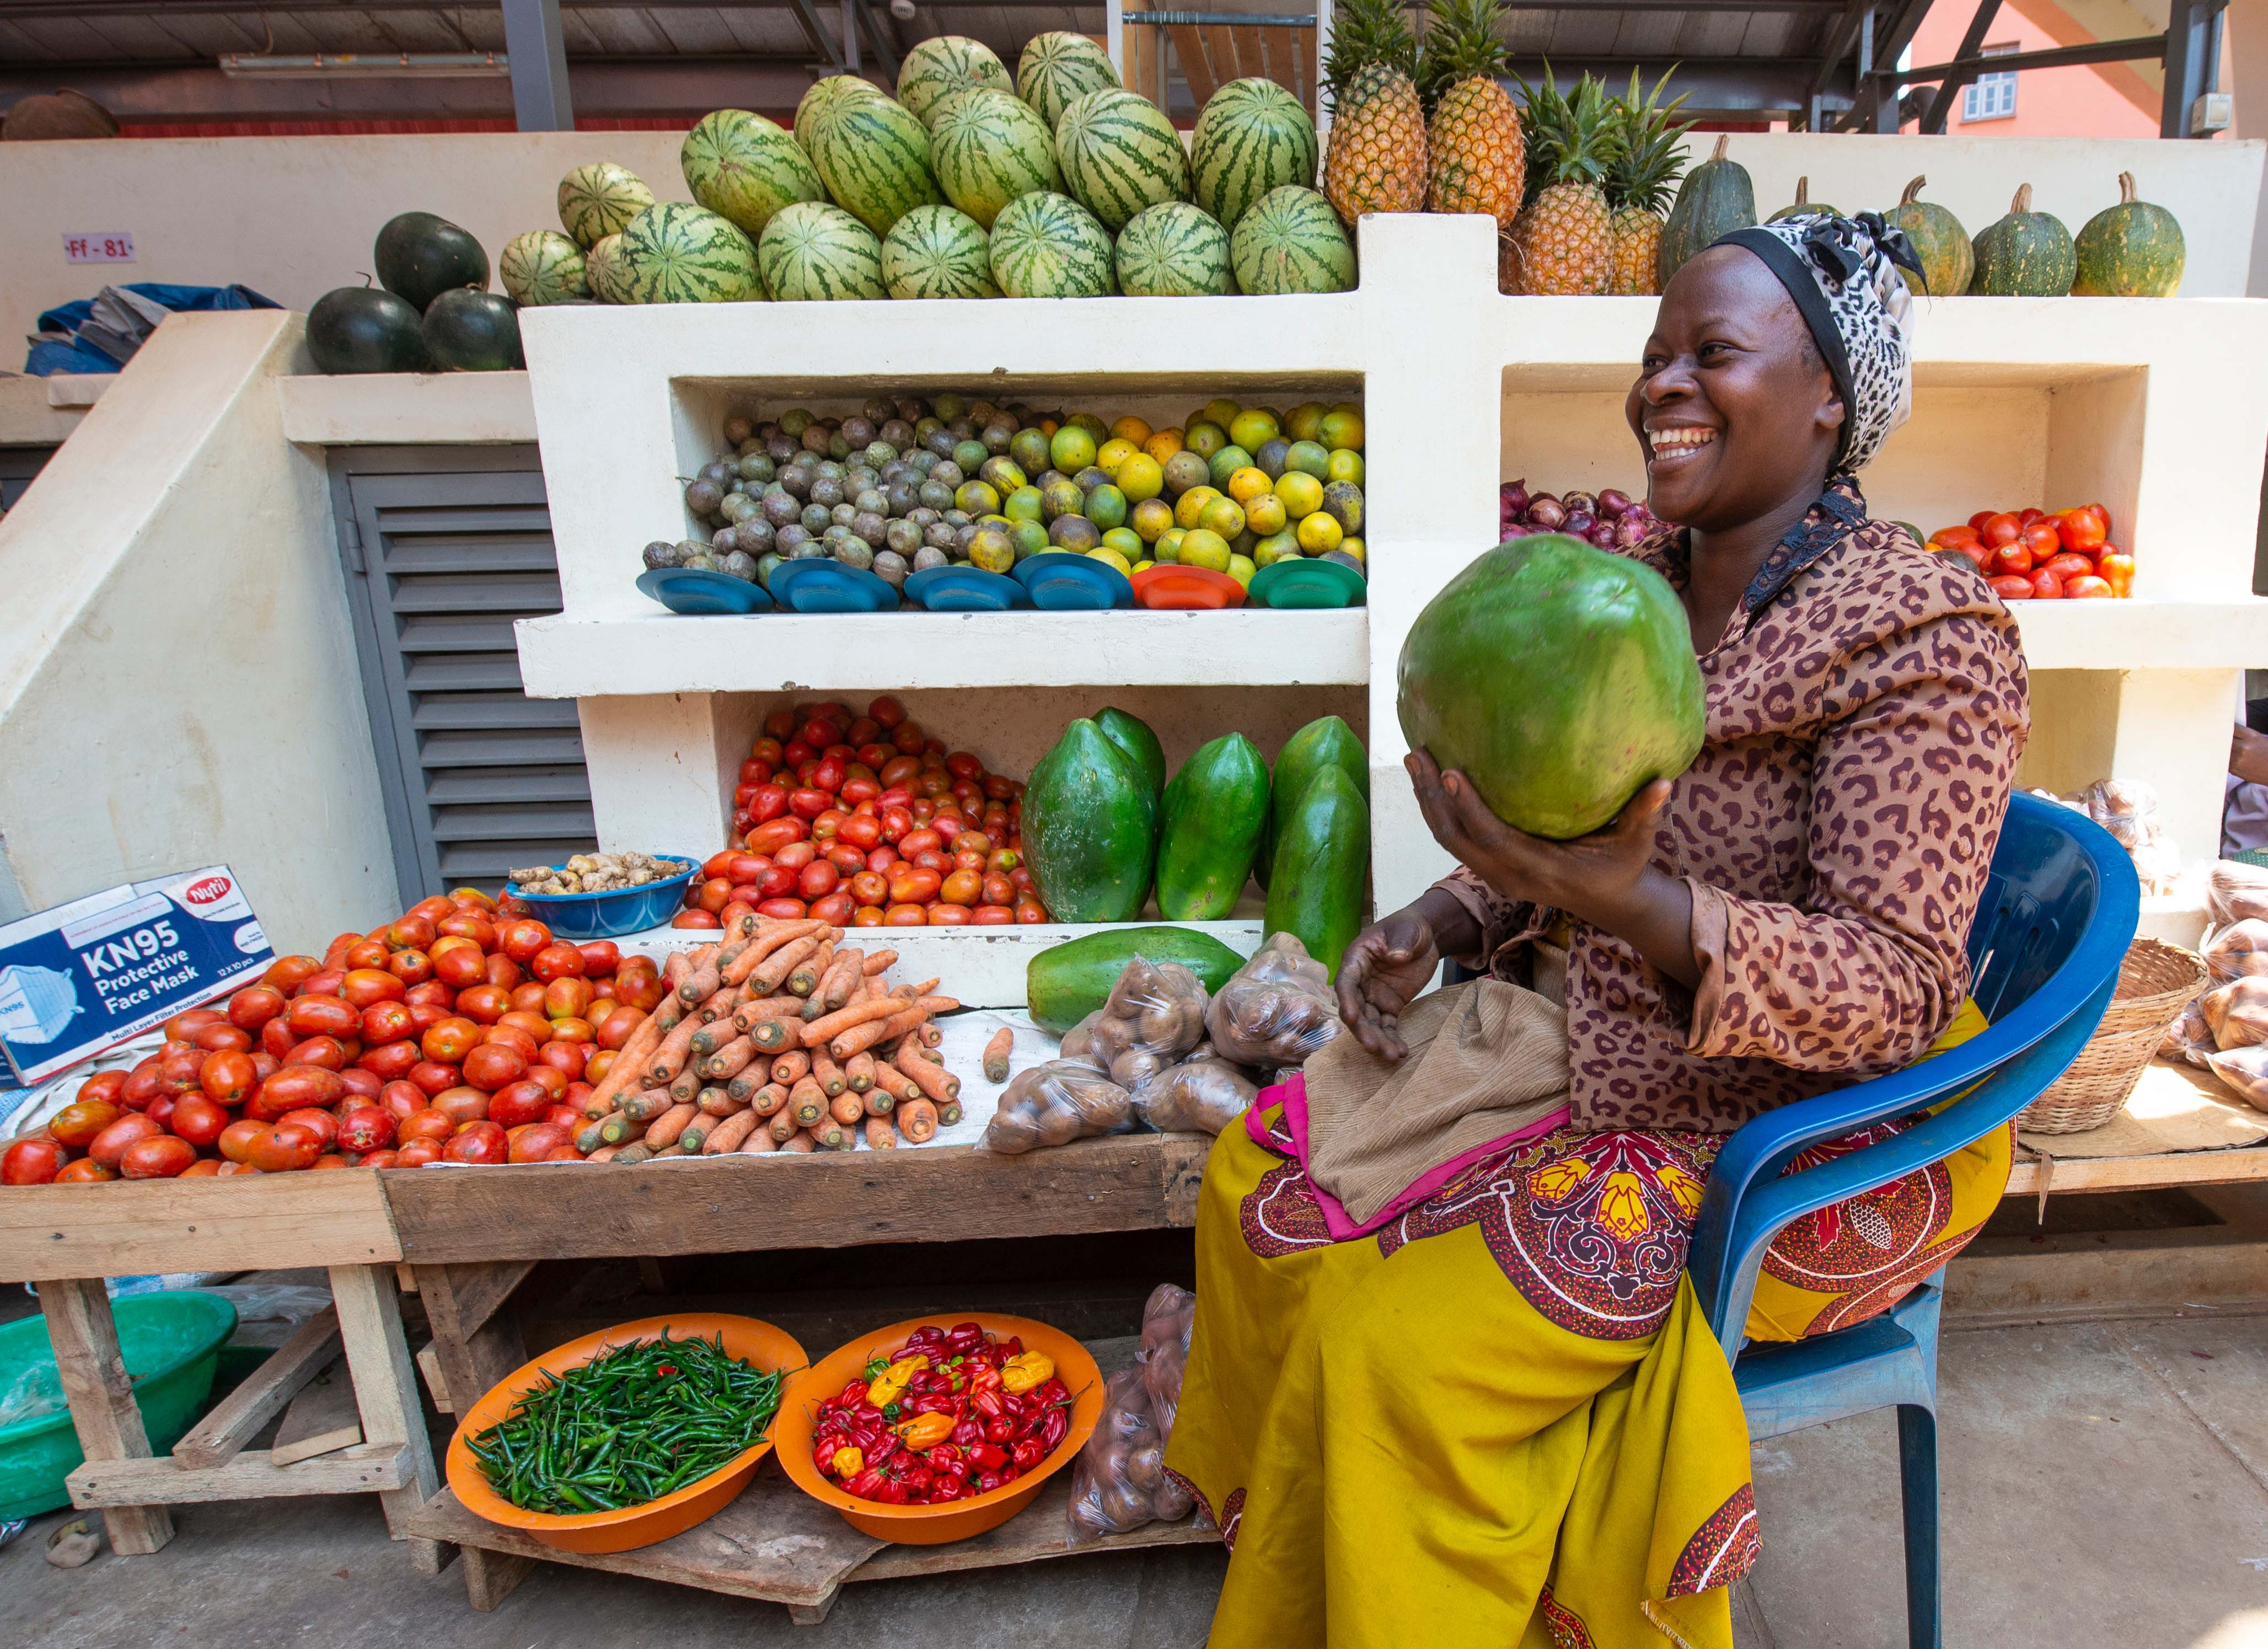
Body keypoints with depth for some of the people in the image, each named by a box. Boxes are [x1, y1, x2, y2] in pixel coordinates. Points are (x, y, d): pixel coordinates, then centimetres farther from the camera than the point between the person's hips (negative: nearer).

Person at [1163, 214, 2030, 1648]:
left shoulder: (1924, 634, -19)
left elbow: (1900, 991, -24)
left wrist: (1624, 901, -40)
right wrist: (1439, 921, -8)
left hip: (1799, 1151, -7)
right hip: (1596, 1068, 8)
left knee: (1400, 1344, -21)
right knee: (1266, 1174, 2)